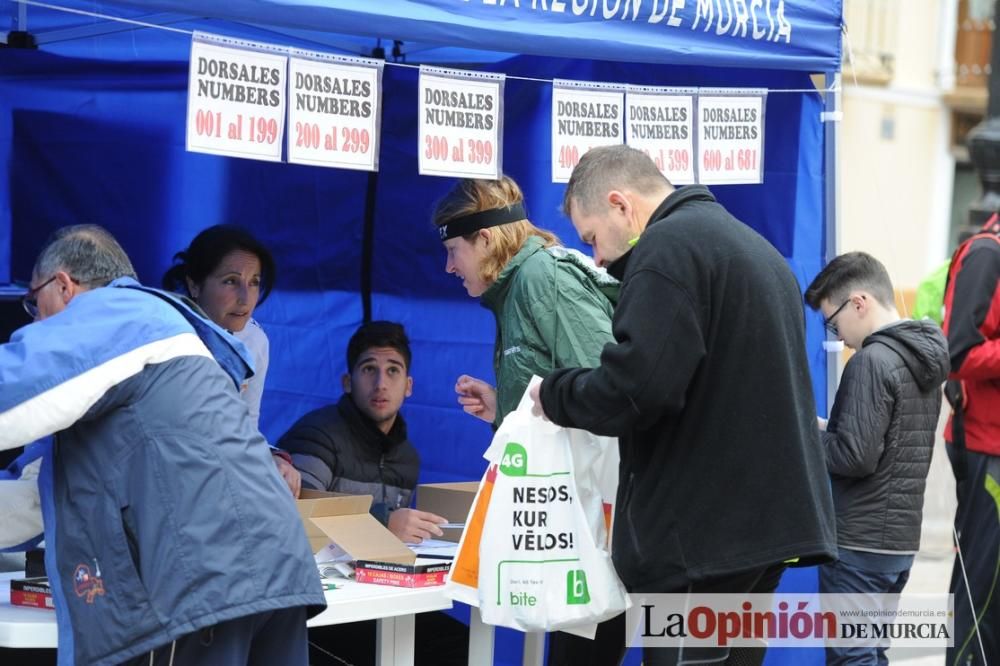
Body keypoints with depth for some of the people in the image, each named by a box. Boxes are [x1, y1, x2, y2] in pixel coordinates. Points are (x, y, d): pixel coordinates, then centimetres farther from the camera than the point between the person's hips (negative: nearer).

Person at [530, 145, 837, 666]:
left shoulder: (669, 247, -11)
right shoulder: (750, 245, 21)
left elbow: (636, 389, -22)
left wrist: (555, 395, -4)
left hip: (703, 530, -10)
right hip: (763, 516, 10)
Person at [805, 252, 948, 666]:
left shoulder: (872, 361, -17)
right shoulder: (924, 357, 10)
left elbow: (856, 456, -21)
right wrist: (826, 428, 11)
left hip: (860, 542, -9)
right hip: (901, 537, 9)